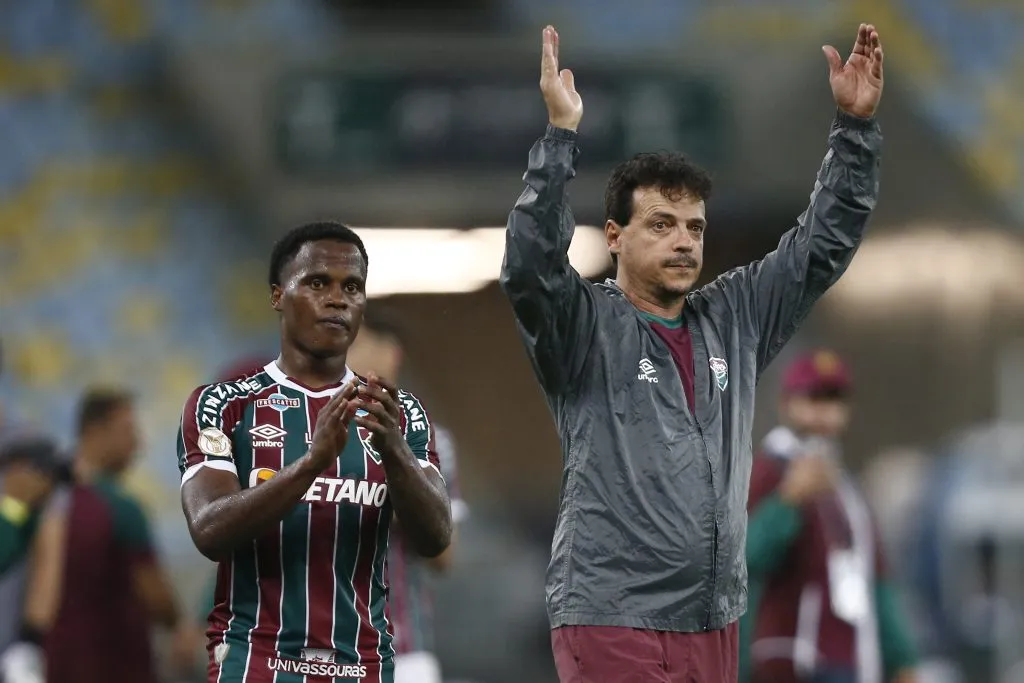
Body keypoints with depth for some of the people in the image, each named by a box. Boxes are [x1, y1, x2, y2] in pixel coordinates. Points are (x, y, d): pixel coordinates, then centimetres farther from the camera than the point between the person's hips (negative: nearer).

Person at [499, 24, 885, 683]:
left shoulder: (733, 320, 13)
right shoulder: (586, 326, -2)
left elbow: (823, 245, 15)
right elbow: (530, 267, -21)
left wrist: (856, 125, 6)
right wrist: (560, 134, -27)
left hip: (714, 624, 6)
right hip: (614, 624, -6)